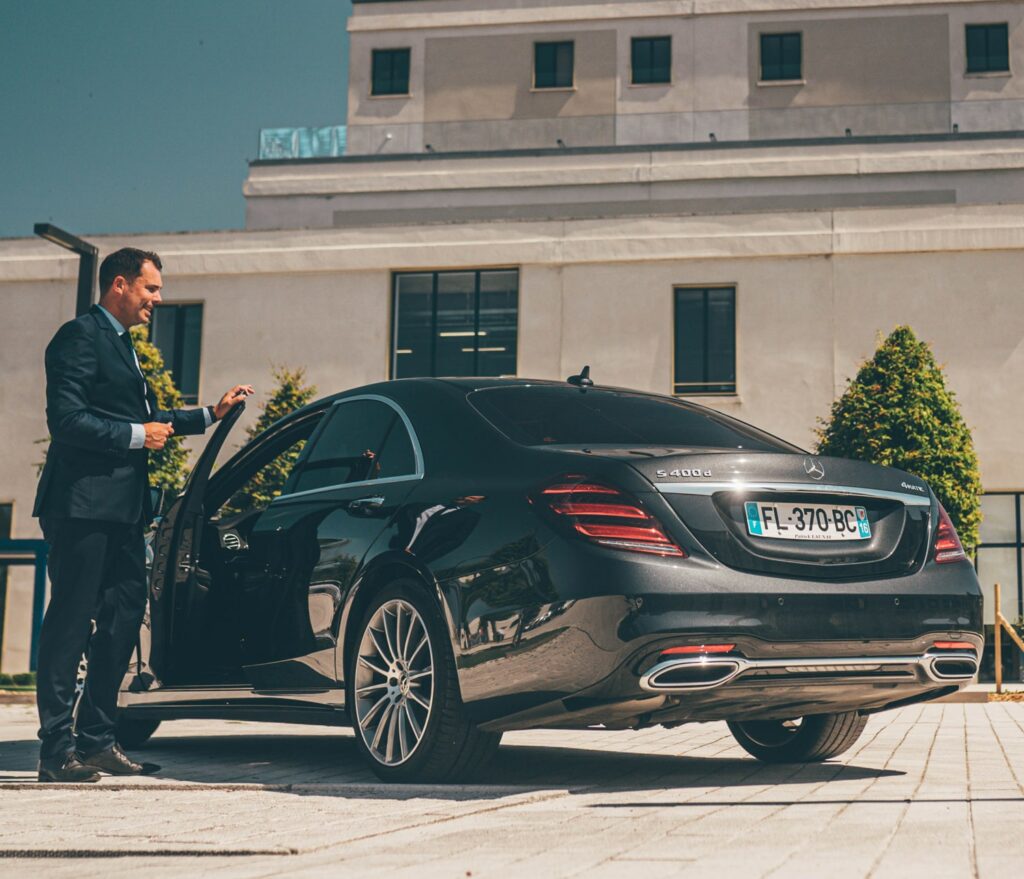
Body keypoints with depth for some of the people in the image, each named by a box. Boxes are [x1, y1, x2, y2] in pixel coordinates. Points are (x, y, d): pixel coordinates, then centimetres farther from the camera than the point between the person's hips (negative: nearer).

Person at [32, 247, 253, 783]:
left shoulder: (122, 344, 22)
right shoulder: (80, 337, -8)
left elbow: (142, 419, 25)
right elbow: (67, 420, -18)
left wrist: (212, 414, 21)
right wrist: (138, 435, -13)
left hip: (123, 507, 10)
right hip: (83, 504, -10)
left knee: (123, 618, 9)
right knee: (71, 622, -6)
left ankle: (96, 741, 17)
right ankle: (56, 749, -2)